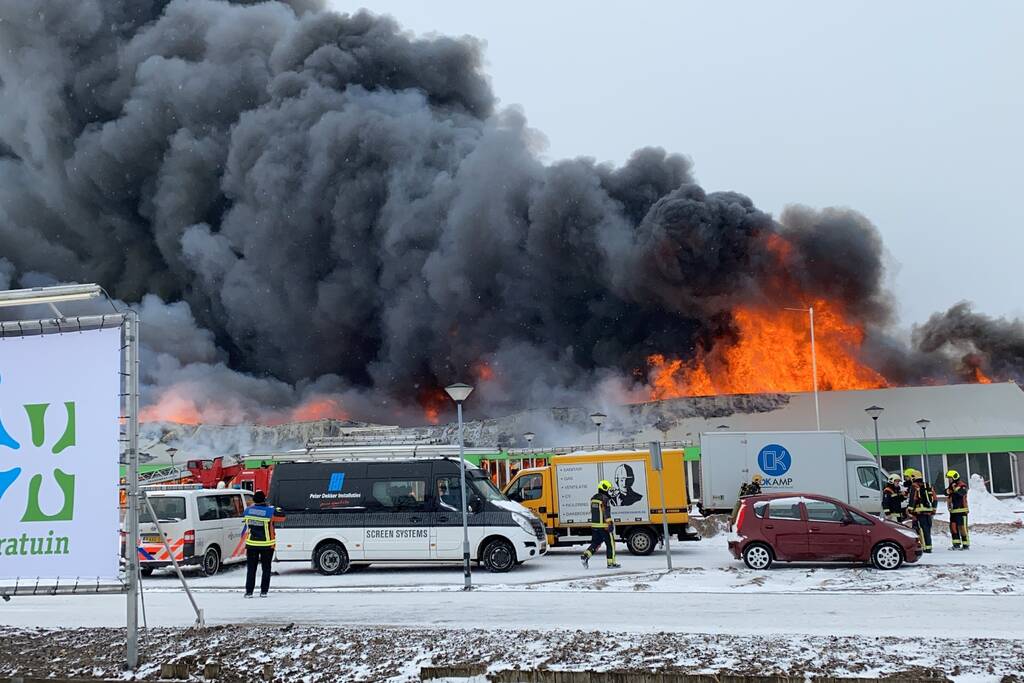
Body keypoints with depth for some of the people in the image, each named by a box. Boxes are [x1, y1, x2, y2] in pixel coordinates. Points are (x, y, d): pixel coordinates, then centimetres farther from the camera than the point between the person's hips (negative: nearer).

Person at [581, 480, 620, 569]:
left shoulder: (593, 498, 12)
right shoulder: (605, 499, -14)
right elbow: (607, 513, -20)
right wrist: (610, 524, -21)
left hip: (594, 525, 8)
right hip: (604, 526, -8)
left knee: (595, 543, 14)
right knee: (610, 544, 4)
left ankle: (585, 556, -3)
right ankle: (611, 563, 8)